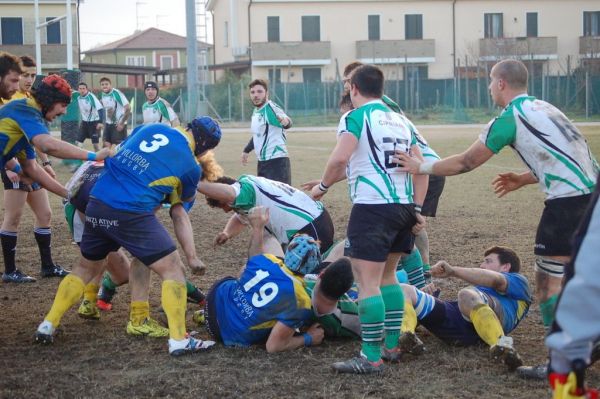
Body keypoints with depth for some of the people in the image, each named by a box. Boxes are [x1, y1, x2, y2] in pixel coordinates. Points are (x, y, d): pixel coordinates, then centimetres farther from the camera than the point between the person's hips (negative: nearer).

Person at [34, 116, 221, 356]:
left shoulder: (152, 128, 13)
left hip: (96, 206, 6)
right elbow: (185, 199, 21)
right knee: (172, 269, 4)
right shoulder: (191, 167, 1)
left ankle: (48, 325, 23)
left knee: (86, 267, 25)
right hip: (131, 215, -6)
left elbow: (118, 153, 26)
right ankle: (178, 340, -2)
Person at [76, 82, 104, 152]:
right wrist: (81, 122, 15)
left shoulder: (91, 97, -19)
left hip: (94, 122, -6)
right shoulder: (78, 98, 0)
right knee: (79, 141, -1)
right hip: (84, 122, 6)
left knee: (95, 143, -4)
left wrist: (101, 122, -30)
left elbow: (101, 109, -24)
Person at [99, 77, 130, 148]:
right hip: (108, 124, 7)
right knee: (106, 146, 3)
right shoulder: (103, 95, 4)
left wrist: (122, 123, -19)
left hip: (119, 125, -7)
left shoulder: (117, 93, -18)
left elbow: (128, 108, -21)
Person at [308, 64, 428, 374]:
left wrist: (323, 186, -2)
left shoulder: (355, 117, -3)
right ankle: (392, 345, 25)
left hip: (372, 207, -8)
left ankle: (371, 357, -8)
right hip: (404, 206, 8)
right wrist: (417, 208, 15)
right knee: (387, 276, 21)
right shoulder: (401, 120, 18)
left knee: (367, 282, -6)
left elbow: (340, 158, -18)